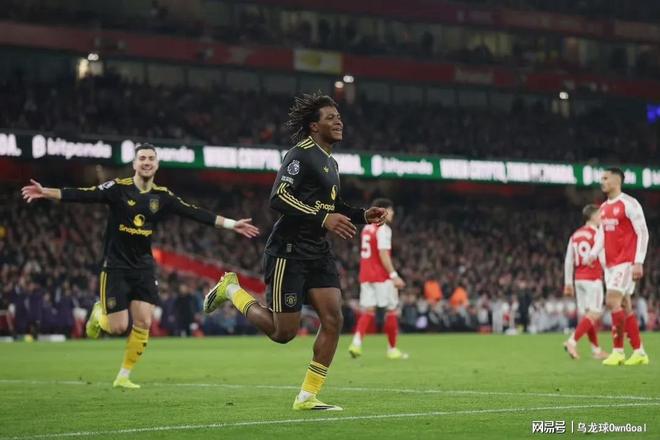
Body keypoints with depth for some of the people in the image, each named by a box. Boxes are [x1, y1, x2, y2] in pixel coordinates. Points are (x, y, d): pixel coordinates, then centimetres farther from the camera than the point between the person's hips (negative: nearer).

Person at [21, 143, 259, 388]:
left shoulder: (162, 196, 3)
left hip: (143, 267, 4)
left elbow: (195, 213, 5)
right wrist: (46, 192, -29)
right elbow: (83, 195, -17)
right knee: (118, 328, -7)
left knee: (143, 324, -5)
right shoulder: (118, 188, -9)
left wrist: (231, 224, 3)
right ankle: (100, 313, 29)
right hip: (115, 266, -4)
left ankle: (123, 376, 10)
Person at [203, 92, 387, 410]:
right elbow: (278, 198, -22)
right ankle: (231, 290, 20)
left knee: (333, 320, -6)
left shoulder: (330, 163, 18)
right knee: (284, 333, -4)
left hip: (318, 254, 9)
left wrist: (363, 216, 13)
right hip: (289, 252, -8)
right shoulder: (302, 154, -12)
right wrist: (323, 219, -27)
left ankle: (307, 396, 2)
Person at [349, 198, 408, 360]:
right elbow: (383, 254, -19)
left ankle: (357, 342, -17)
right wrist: (394, 275, -20)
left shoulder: (367, 228, 15)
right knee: (392, 310, 4)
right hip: (381, 277, -7)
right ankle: (392, 349, 8)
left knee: (367, 311, 3)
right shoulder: (383, 229, -11)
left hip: (365, 276, 7)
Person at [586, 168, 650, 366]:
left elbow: (643, 233, -12)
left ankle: (618, 351, -11)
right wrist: (593, 253, 1)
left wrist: (639, 262, -18)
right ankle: (639, 352, 10)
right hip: (610, 263, 8)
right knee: (624, 306, 7)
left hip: (626, 262, -8)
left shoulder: (629, 204, -9)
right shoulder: (604, 207, 15)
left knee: (612, 301, -16)